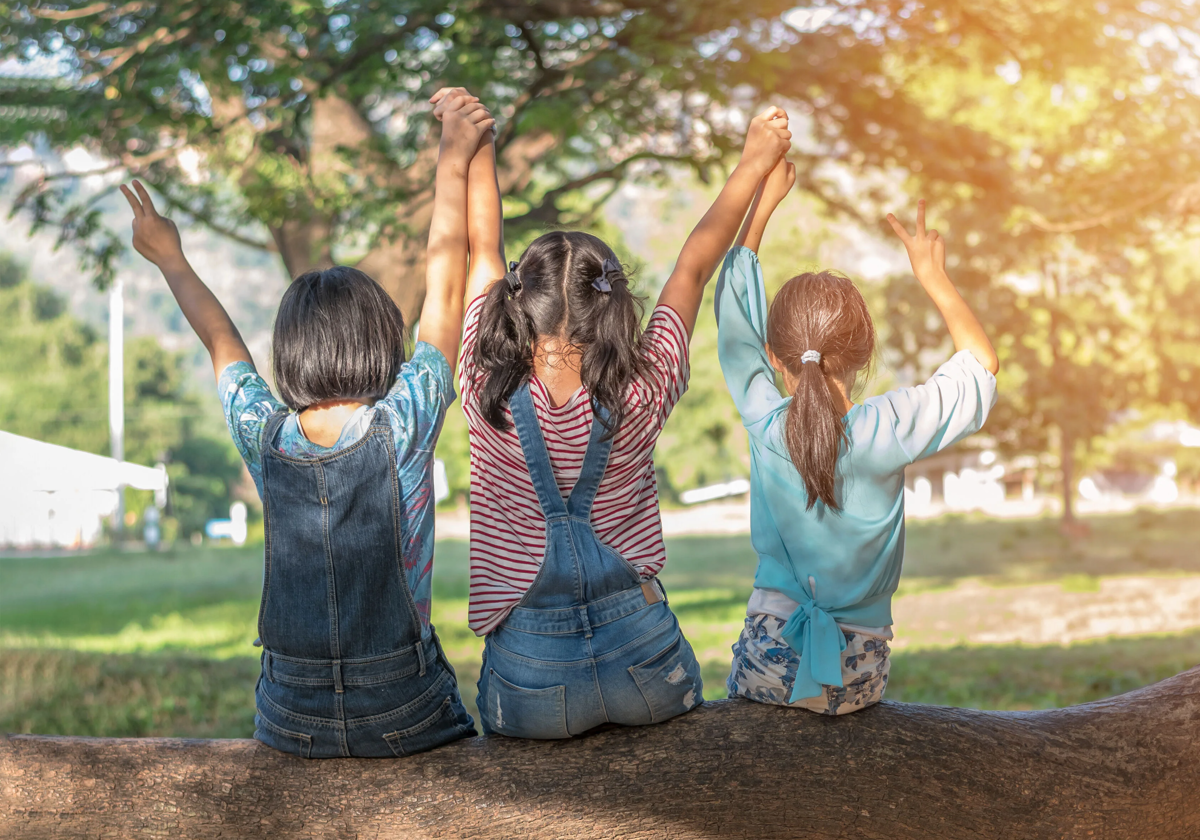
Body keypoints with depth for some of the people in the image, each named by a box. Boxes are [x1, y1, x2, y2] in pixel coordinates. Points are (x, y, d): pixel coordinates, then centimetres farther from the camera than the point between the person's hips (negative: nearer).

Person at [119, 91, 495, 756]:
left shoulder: (265, 439, -5)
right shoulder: (403, 428, -12)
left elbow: (223, 344, 15)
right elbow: (444, 293, -2)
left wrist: (171, 262, 33)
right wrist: (453, 161, 7)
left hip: (292, 724, 3)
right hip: (403, 719, -3)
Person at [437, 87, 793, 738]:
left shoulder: (490, 392, -14)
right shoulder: (640, 396, -14)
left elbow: (483, 246, 0)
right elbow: (694, 267, 0)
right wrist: (755, 159, 15)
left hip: (531, 690, 0)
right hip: (643, 659, 1)